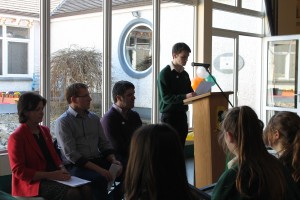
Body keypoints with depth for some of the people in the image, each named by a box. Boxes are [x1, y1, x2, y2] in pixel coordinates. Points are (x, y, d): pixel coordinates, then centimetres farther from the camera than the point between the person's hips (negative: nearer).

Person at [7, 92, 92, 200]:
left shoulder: (44, 130, 16)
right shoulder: (16, 137, -7)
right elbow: (19, 171, -12)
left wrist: (62, 169, -1)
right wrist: (49, 175, -19)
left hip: (54, 176, 7)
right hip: (33, 182, -7)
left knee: (85, 189, -20)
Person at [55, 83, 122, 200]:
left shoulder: (94, 118, 15)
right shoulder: (62, 122, -4)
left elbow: (104, 143, 15)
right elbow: (71, 154, -13)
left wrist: (113, 160, -7)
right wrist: (98, 169, -21)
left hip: (98, 160, 6)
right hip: (75, 165, -5)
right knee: (99, 179, -34)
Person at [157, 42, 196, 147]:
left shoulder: (185, 74, 13)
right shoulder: (165, 73, -7)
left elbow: (189, 92, 19)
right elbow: (165, 97, -16)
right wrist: (185, 96, -26)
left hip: (182, 115, 7)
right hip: (169, 115, -7)